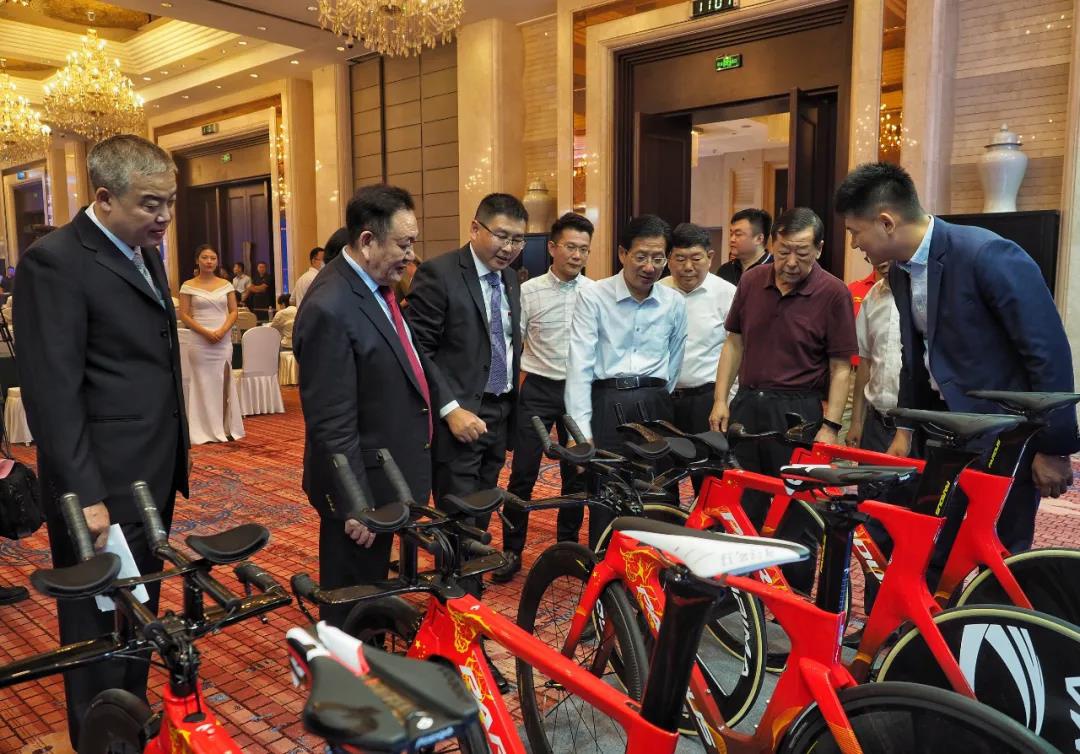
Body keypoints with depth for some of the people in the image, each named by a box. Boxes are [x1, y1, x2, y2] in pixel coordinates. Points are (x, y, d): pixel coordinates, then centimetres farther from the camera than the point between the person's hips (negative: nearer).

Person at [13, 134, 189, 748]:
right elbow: (53, 392, -19)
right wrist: (84, 497, -20)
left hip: (152, 476, 8)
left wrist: (174, 457, 14)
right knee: (102, 631, 8)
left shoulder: (145, 252, 11)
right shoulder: (56, 260, -16)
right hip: (103, 488, -8)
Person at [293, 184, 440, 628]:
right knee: (351, 611, 9)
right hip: (364, 488, -9)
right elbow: (331, 425, -24)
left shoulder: (375, 286, 5)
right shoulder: (330, 308, -25)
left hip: (387, 478, 9)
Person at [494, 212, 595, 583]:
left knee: (576, 472, 11)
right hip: (538, 389, -1)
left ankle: (567, 545, 28)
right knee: (523, 473, 2)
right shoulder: (529, 291, -3)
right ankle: (512, 549, 16)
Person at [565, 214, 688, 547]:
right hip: (605, 404, -3)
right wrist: (581, 429, -13)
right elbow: (580, 365, -9)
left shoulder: (675, 303, 7)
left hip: (654, 405, 3)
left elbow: (674, 360, 15)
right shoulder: (592, 297, -4)